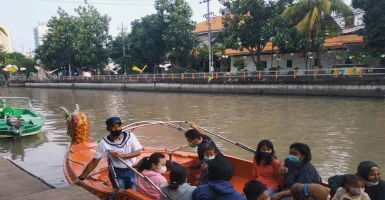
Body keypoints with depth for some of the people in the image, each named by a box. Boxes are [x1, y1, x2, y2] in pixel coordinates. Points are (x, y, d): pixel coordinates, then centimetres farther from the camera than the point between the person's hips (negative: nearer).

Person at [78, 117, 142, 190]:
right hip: (117, 173, -2)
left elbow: (139, 152, -11)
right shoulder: (104, 143, -17)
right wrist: (81, 177, -13)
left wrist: (123, 155, -24)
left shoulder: (130, 136, -12)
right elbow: (94, 161, -13)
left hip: (131, 171, 2)